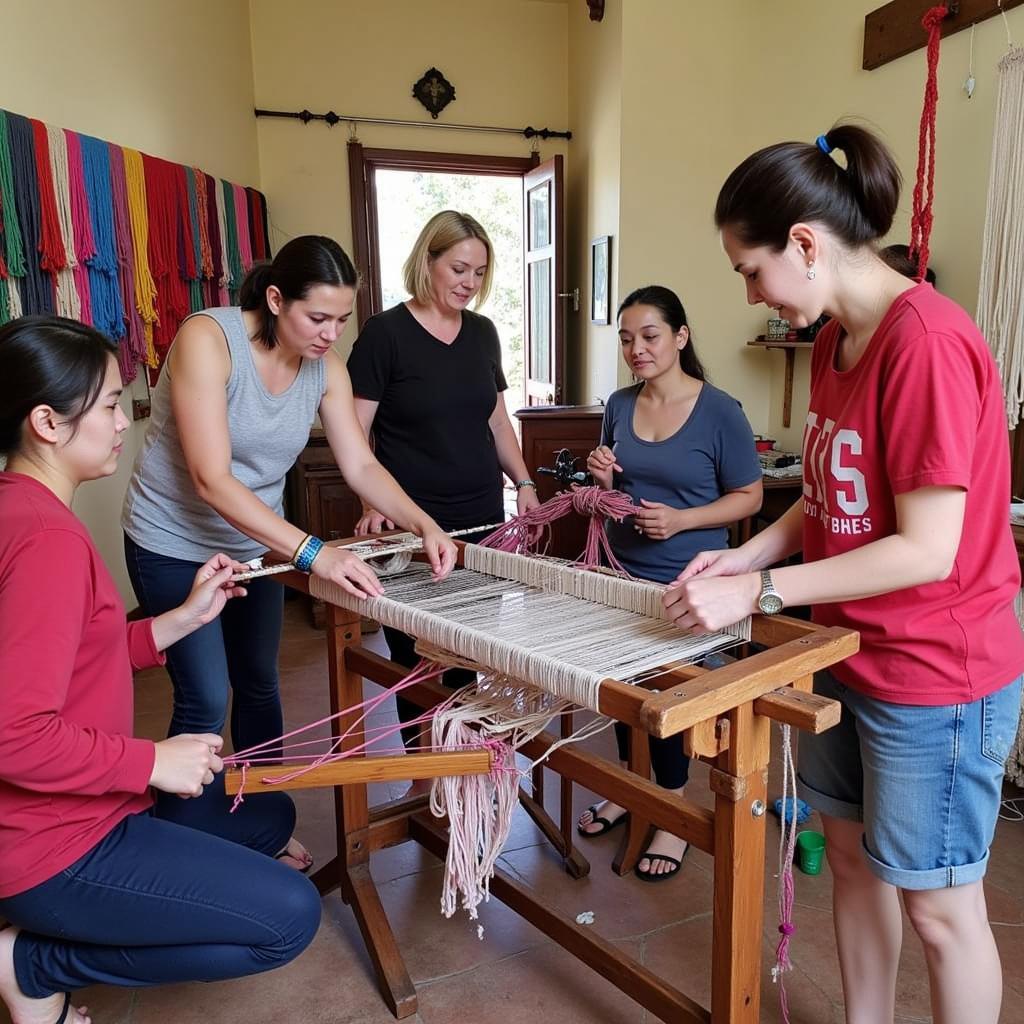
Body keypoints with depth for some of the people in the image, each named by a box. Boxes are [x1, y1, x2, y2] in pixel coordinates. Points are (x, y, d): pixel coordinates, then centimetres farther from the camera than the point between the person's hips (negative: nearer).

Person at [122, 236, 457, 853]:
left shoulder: (327, 368, -9)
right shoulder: (207, 338, -26)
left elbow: (361, 465, -8)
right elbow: (211, 481, -33)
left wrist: (425, 524, -26)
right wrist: (313, 553, -42)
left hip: (253, 542, 6)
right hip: (175, 544, -5)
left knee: (259, 684, 13)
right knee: (205, 699, -6)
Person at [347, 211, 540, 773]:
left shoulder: (482, 332, 10)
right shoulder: (385, 333, -6)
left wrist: (523, 481, 6)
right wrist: (373, 502, -21)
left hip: (483, 518, 5)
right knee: (415, 658, 5)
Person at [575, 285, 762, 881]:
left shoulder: (719, 411, -12)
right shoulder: (620, 405, 3)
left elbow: (749, 496, -8)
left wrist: (681, 520, -22)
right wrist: (603, 477, -10)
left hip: (686, 584, -5)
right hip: (622, 573, 5)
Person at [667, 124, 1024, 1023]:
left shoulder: (928, 342, -23)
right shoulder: (835, 340, 5)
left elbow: (926, 549, -25)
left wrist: (757, 594, -23)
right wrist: (750, 552, -3)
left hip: (935, 675, -8)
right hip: (846, 655, 9)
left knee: (937, 903, 10)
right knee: (851, 856, 21)